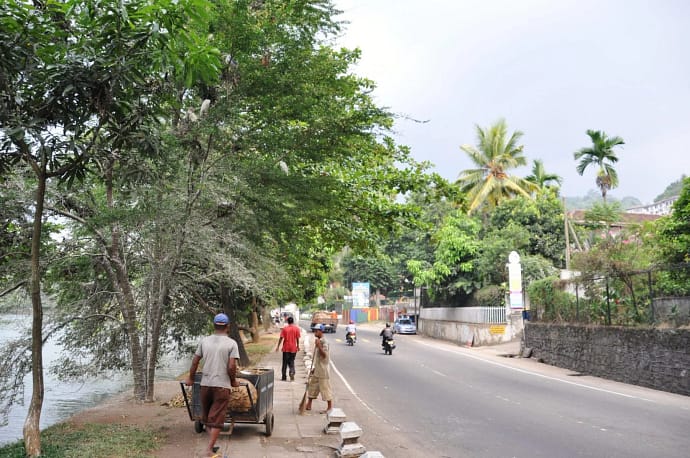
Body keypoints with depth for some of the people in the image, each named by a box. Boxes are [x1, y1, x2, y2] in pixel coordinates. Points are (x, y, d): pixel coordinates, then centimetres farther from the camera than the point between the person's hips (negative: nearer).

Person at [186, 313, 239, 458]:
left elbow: (195, 362, 5)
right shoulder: (231, 343, -7)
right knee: (217, 419, 5)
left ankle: (212, 444, 20)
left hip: (205, 384, 3)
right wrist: (233, 381, 2)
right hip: (222, 385, -3)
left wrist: (190, 378, 18)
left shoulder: (204, 341, 4)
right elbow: (232, 366, -14)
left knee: (206, 416, 19)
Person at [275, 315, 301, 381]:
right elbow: (297, 338, -3)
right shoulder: (296, 328, -4)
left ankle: (283, 377, 13)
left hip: (286, 348, 0)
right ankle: (292, 373, -12)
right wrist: (298, 346, 9)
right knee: (291, 362, 11)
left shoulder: (284, 328, -4)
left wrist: (278, 346, 1)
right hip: (293, 348, 0)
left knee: (285, 362, 10)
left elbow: (281, 338, -5)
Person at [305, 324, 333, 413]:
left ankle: (329, 407, 7)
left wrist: (319, 346, -35)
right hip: (317, 370, 10)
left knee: (325, 387, -2)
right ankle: (308, 405, 27)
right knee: (312, 386, 15)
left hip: (323, 370, -10)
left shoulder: (324, 342, -17)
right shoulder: (318, 341, 12)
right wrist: (314, 368, 21)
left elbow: (324, 355, -25)